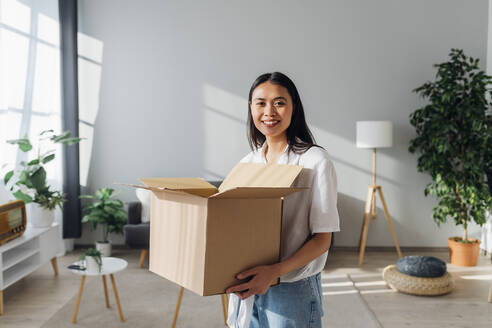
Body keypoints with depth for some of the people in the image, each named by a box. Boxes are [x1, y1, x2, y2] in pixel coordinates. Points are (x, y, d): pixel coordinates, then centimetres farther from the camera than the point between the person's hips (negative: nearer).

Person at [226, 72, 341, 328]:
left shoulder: (315, 161, -11)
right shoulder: (247, 163, 6)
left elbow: (322, 239, -13)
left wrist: (275, 271, -25)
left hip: (292, 289, -5)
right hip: (247, 287, 5)